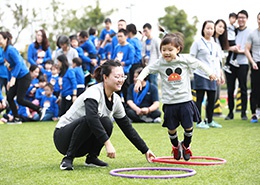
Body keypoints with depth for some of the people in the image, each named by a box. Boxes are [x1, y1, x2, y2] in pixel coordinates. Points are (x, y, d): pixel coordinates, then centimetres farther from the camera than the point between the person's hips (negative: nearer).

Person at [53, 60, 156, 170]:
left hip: (83, 144, 6)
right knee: (87, 120, -36)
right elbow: (91, 118, -39)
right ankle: (68, 158, -22)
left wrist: (145, 151, 9)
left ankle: (92, 157, -3)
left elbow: (127, 128, 10)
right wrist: (108, 144, -44)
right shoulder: (94, 92, -21)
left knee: (106, 123, -22)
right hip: (63, 137, -6)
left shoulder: (116, 100, 2)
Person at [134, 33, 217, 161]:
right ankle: (175, 146, 36)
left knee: (188, 127, 0)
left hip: (185, 100, -1)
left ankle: (186, 145, 30)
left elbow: (199, 64, 10)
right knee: (171, 128, 6)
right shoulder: (160, 63, -2)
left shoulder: (185, 60, -4)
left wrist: (210, 73, 17)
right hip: (169, 102, 1)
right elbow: (148, 69, 9)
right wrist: (139, 80, -4)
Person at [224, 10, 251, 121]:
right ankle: (230, 112, 11)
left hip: (242, 64, -3)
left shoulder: (250, 32, 0)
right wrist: (231, 48, -11)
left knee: (243, 89, 1)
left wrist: (240, 51, -19)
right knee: (230, 89, 4)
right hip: (230, 63, 3)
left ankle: (244, 112, 7)